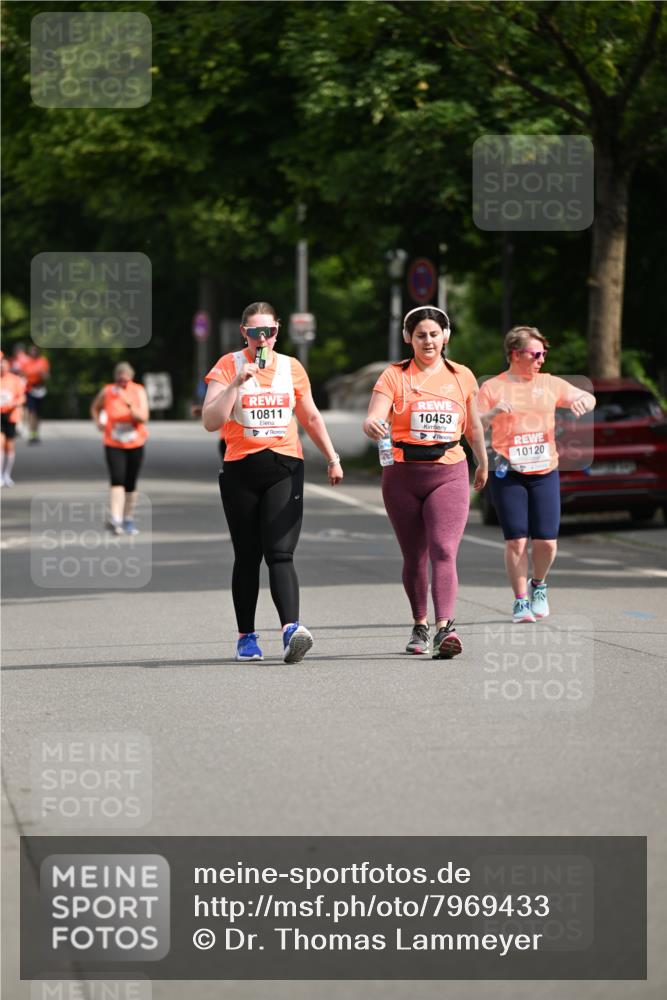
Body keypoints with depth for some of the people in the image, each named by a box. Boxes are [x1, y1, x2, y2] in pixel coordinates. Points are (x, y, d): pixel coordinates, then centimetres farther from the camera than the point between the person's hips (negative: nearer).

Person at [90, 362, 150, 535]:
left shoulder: (138, 392, -5)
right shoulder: (106, 392, -3)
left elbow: (143, 417, -16)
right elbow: (95, 407, 17)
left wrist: (129, 404, -29)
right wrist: (98, 422, -1)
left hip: (135, 444, 1)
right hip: (113, 445, -1)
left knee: (130, 484, 10)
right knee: (117, 480, -19)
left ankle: (128, 519, 25)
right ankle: (115, 519, -28)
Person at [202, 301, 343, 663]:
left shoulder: (292, 368, 8)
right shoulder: (228, 366, 0)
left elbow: (311, 418, 21)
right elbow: (211, 421, -11)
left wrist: (332, 458, 21)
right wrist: (237, 382, -19)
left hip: (285, 468, 0)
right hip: (240, 470, 0)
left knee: (280, 553, -14)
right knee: (247, 556, 6)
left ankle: (291, 628, -28)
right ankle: (246, 637, 15)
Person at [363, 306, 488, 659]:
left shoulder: (462, 376, 8)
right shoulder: (395, 376, 1)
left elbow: (473, 425, 21)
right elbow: (374, 418, -12)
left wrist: (482, 463, 31)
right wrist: (372, 425, -35)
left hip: (449, 474, 0)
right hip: (403, 474, 0)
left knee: (444, 551, -17)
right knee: (414, 556, 9)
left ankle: (445, 628, -28)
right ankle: (420, 626, 27)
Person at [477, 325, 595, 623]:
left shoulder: (550, 384, 10)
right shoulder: (492, 387, 2)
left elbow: (588, 398, 15)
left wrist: (583, 401, -9)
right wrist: (492, 413, -21)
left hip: (545, 473, 3)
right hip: (508, 475, -3)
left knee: (547, 541, -2)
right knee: (516, 540, -7)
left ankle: (538, 584, 27)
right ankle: (521, 601, 7)